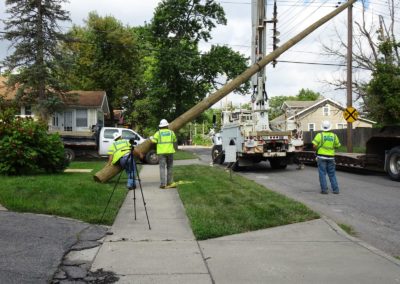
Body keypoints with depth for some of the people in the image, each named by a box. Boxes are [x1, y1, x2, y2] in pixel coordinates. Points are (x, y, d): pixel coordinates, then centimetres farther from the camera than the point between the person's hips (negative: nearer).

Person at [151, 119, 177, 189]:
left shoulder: (158, 133, 1)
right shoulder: (171, 132, 7)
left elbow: (154, 140, -7)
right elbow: (175, 140, 18)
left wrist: (151, 138, 14)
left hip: (161, 152, -1)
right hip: (170, 151, 1)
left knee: (162, 168, -2)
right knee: (169, 167, 11)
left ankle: (162, 184, -8)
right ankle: (169, 182, 14)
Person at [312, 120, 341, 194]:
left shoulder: (320, 135, -7)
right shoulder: (334, 136, 2)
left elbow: (314, 146, -12)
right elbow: (337, 146, 11)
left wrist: (317, 150, 8)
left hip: (321, 156, -3)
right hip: (331, 157, 3)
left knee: (322, 174, 2)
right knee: (332, 174, 11)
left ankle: (324, 189, 0)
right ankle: (335, 189, 10)